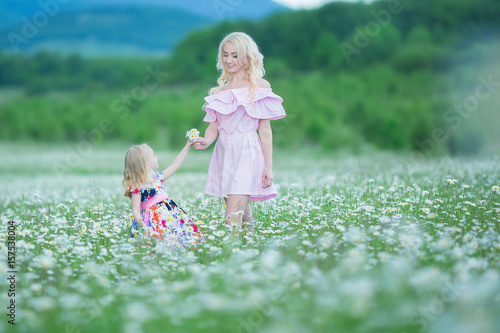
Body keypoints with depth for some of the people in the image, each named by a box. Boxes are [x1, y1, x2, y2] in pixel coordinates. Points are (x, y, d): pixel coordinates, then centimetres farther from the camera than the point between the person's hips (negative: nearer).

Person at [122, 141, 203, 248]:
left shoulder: (157, 178, 11)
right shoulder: (137, 188, -13)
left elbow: (174, 166, 22)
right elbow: (135, 211, -14)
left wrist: (186, 148, 23)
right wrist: (143, 226, -29)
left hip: (169, 214, 8)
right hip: (153, 219, -8)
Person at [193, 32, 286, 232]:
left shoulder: (260, 86, 1)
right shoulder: (221, 89, 15)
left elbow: (265, 129, -2)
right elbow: (214, 125, 11)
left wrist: (268, 166, -6)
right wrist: (206, 141, -12)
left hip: (247, 152, -5)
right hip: (224, 153, 5)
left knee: (232, 219, -16)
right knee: (243, 216, 10)